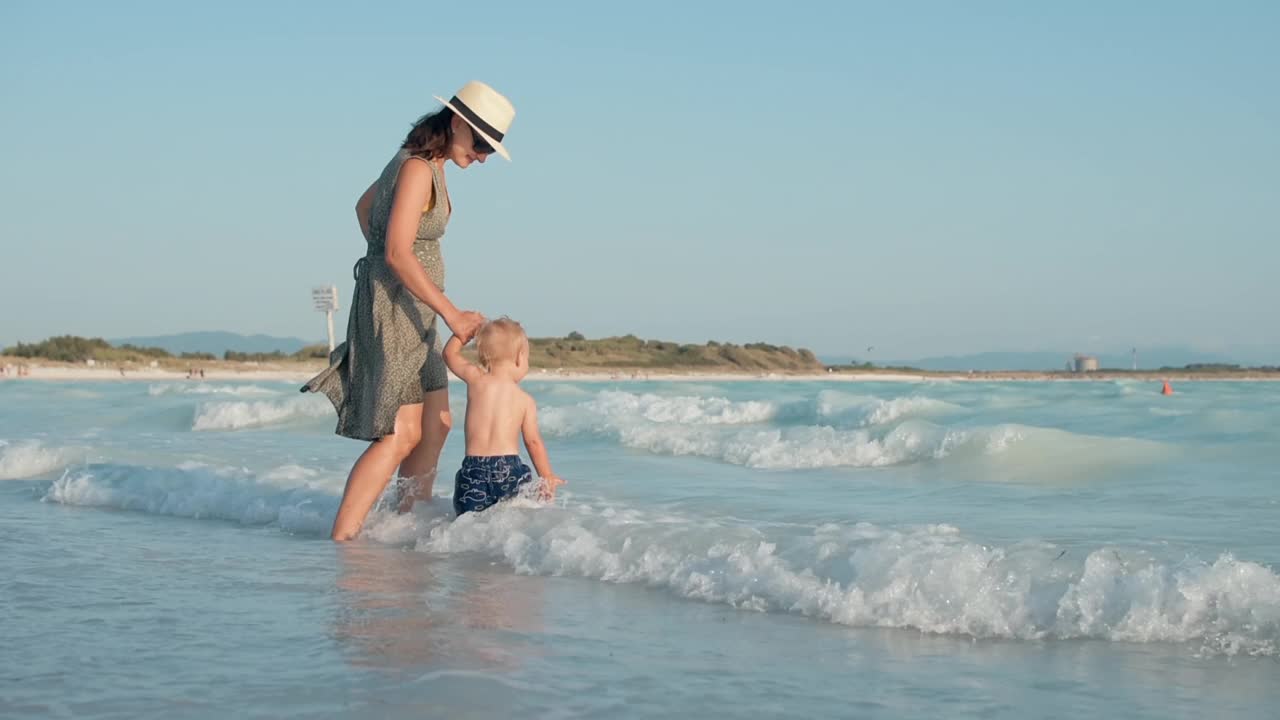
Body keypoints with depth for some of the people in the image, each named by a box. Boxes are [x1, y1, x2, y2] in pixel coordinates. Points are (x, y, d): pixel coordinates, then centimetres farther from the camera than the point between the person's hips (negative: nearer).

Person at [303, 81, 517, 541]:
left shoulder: (423, 163, 12)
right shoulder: (418, 168, -18)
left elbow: (364, 206, 28)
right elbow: (398, 253, -25)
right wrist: (451, 314, -24)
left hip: (411, 312, 10)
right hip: (395, 307, -10)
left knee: (436, 424, 14)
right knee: (399, 435, -14)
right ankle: (341, 540, -17)